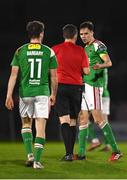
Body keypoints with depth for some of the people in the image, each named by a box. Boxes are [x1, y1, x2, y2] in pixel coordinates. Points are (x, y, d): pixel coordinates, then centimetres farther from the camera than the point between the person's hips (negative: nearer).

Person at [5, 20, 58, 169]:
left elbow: (13, 75, -2)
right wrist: (53, 94, 19)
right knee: (40, 127, 1)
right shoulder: (49, 52, 1)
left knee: (26, 124, 19)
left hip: (25, 92, 1)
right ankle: (37, 160, -6)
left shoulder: (20, 51, 1)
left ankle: (30, 154, 6)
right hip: (42, 92, -1)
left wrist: (9, 96, 1)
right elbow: (54, 77, 5)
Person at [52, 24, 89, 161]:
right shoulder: (80, 50, 1)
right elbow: (86, 71, -1)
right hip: (76, 87, 2)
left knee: (64, 120, -6)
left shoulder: (56, 49, -1)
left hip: (61, 86, -2)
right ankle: (70, 152, 15)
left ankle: (68, 153, -20)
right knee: (73, 122, 12)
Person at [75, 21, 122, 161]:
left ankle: (115, 150, -10)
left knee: (98, 117, -13)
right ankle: (81, 153, 10)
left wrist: (100, 66, -40)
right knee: (82, 118, 7)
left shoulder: (98, 45, -7)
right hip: (84, 85, 9)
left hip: (94, 85, -9)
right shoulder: (86, 48, 20)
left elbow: (108, 62, -21)